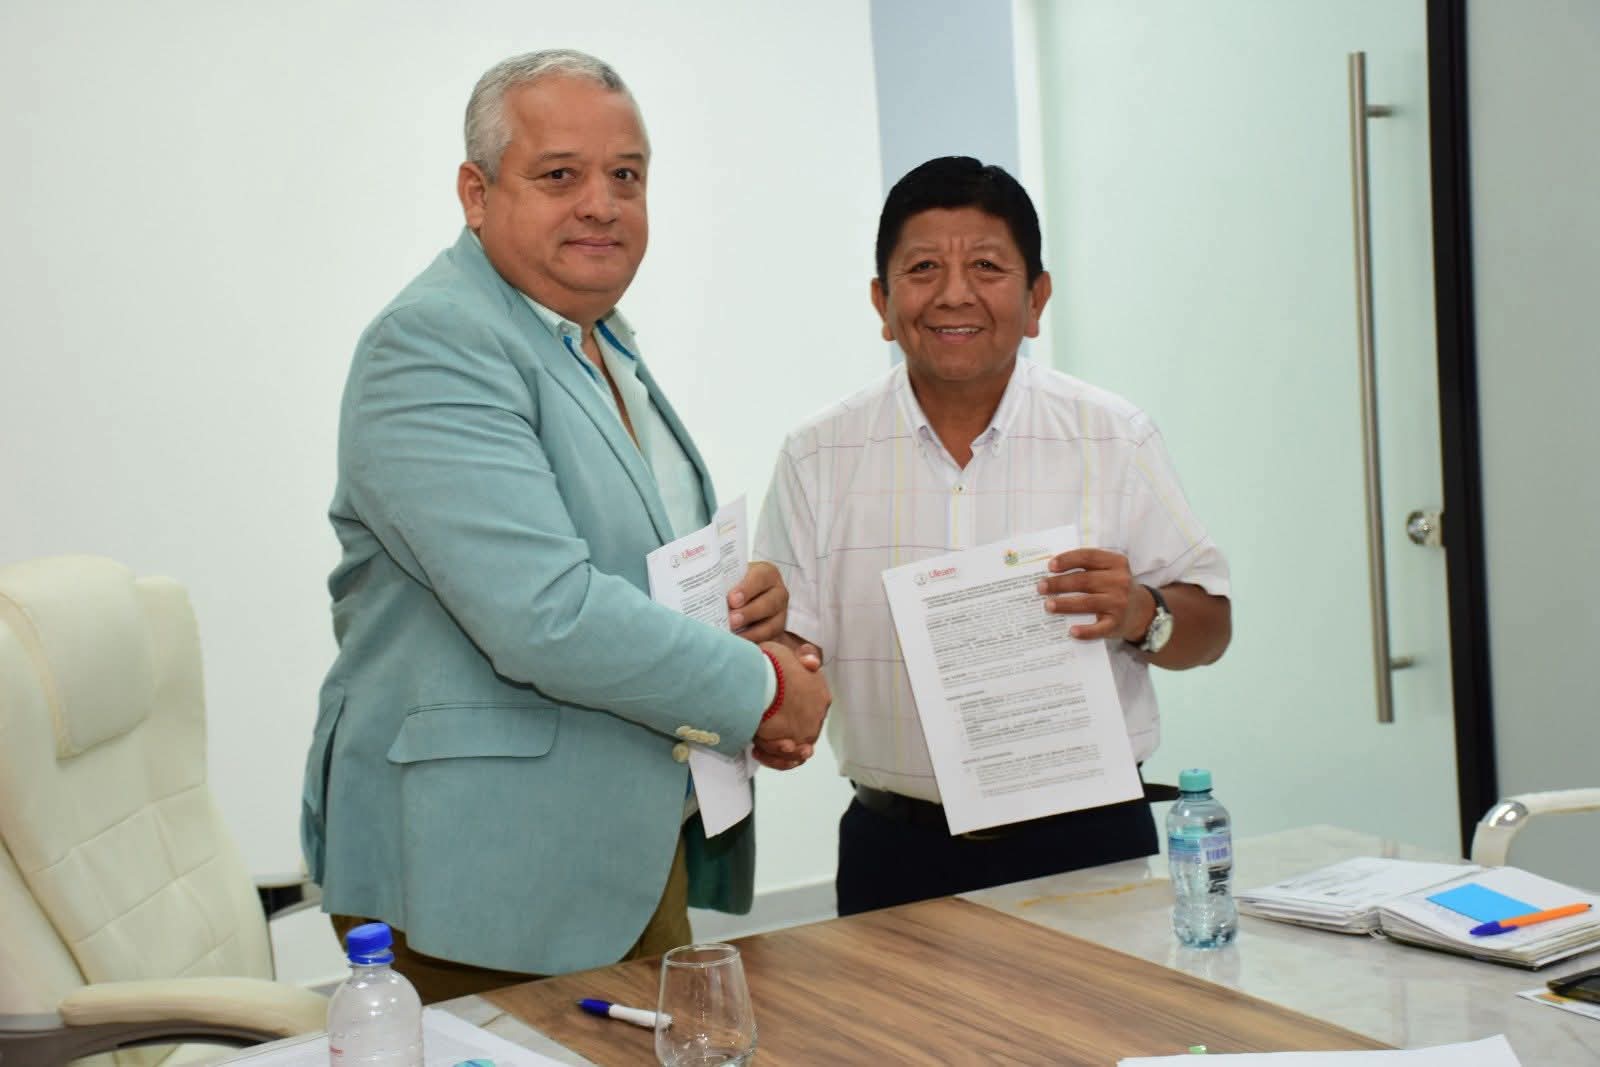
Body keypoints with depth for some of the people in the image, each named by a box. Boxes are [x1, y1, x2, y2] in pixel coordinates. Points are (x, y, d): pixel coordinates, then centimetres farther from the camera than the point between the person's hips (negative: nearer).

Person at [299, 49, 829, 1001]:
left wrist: (750, 595, 2)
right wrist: (764, 686, -15)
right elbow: (544, 615, -27)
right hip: (484, 878, -9)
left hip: (641, 849, 9)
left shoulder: (604, 342, 14)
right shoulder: (432, 348, -16)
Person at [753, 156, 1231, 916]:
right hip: (898, 853, 0)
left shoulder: (1116, 439, 2)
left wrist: (1142, 616, -16)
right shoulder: (818, 456, 3)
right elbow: (789, 647, 3)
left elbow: (1210, 627, 5)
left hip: (1088, 839, 0)